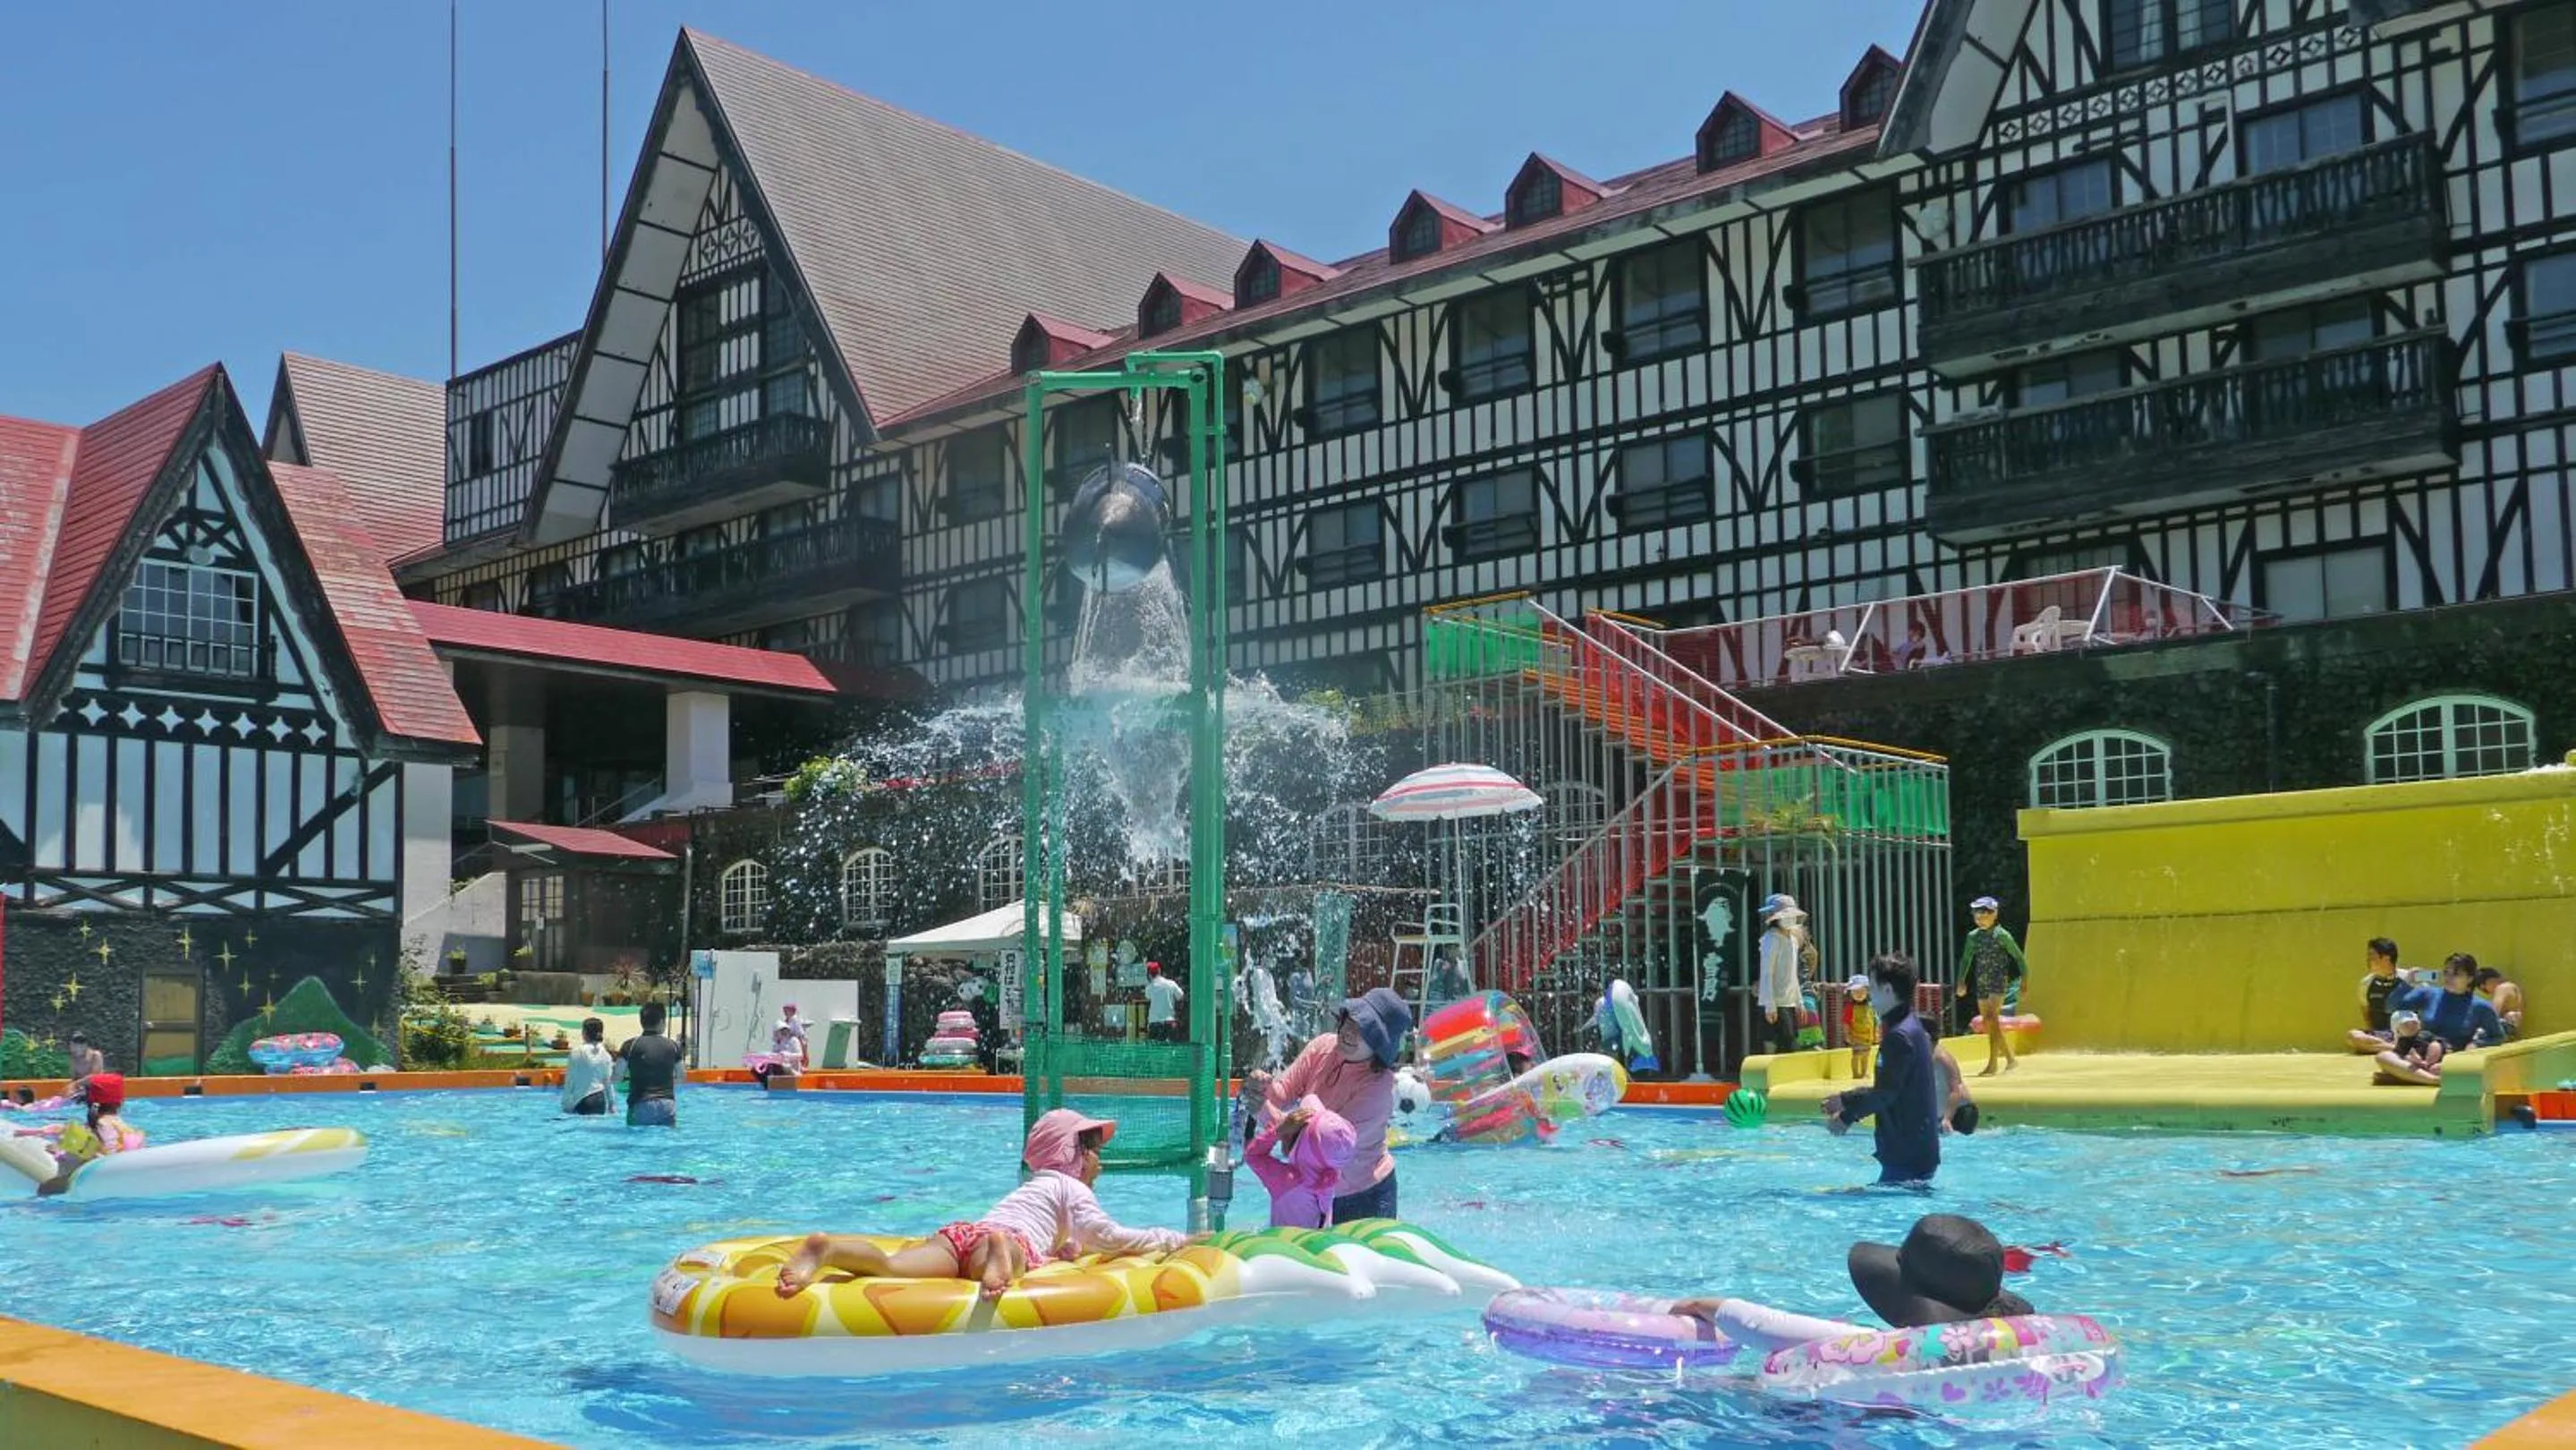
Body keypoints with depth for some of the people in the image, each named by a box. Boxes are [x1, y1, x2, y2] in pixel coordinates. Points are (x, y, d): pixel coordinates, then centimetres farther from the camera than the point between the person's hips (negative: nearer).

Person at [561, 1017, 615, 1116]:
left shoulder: (576, 1053, -6)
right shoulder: (605, 1055, 5)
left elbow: (569, 1082, -3)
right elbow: (607, 1081, 9)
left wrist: (565, 1104, 3)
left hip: (581, 1100, -4)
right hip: (599, 1099, 4)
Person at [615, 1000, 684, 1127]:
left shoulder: (631, 1045, -1)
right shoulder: (672, 1046, 5)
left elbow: (616, 1077, -2)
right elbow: (680, 1078, 13)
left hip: (641, 1105, -2)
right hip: (668, 1104, 2)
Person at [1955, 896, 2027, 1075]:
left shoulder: (2001, 935, -5)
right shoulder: (1973, 936, 10)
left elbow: (2019, 958, 0)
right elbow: (1966, 960, 18)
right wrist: (1962, 981, 11)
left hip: (1999, 981, -6)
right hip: (1981, 983, 6)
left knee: (1992, 1019, -18)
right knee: (1988, 1024, 8)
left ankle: (1992, 1063, -21)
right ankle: (2011, 1059, 20)